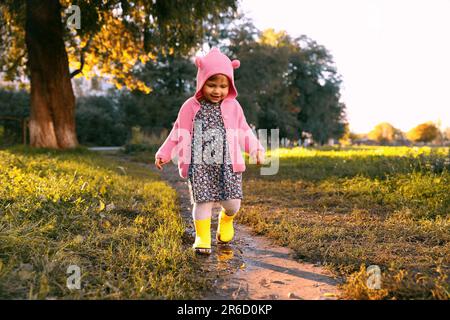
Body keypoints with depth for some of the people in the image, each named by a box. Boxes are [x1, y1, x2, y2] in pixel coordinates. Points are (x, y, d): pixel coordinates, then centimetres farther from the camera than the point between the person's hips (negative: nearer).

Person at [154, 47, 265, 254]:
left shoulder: (233, 106, 5)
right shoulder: (191, 107, 1)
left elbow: (244, 132, 11)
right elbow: (179, 133, 8)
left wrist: (256, 149, -2)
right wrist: (164, 154, 7)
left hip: (228, 164, 2)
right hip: (200, 165, -1)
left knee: (232, 202, 1)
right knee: (202, 202, -1)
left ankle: (226, 220, 35)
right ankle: (202, 238, 16)